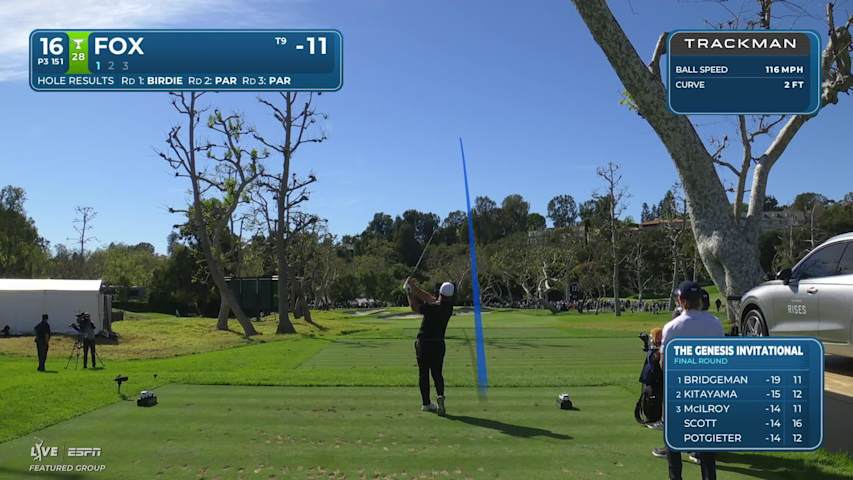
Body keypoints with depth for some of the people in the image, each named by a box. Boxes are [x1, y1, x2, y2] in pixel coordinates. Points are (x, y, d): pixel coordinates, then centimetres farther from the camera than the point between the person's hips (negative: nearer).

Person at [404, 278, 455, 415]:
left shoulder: (430, 307, -18)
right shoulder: (449, 306, -4)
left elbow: (414, 307, -3)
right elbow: (430, 298, 4)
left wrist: (410, 292, 4)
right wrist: (415, 288, 5)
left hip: (423, 343, -3)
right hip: (438, 344, 3)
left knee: (423, 373, 9)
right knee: (437, 373, 11)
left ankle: (426, 403, 13)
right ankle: (440, 395, -16)